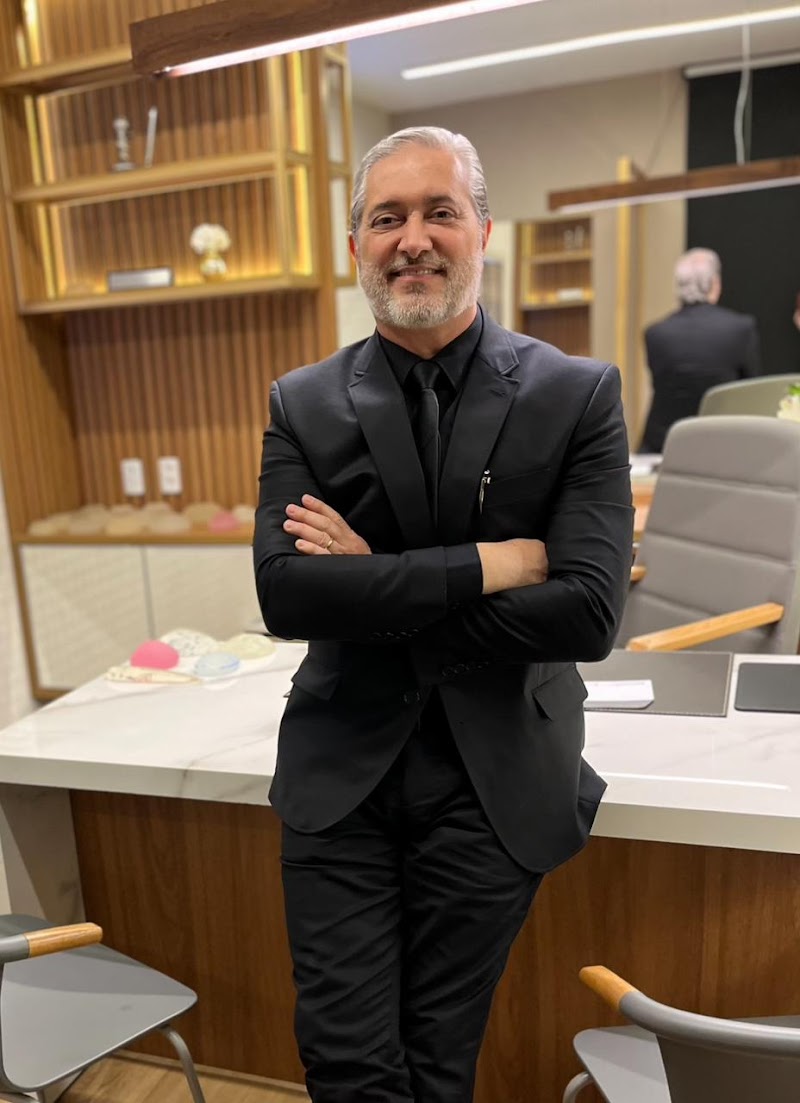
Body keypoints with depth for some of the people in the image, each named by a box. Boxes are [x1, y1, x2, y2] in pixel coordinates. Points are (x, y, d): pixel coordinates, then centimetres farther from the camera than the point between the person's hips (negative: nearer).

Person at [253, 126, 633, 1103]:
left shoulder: (577, 396, -6)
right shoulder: (302, 405, -1)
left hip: (496, 790, 0)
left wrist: (374, 587, -15)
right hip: (338, 777, 1)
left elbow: (587, 614, -16)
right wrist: (488, 564, -18)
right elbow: (283, 593, -14)